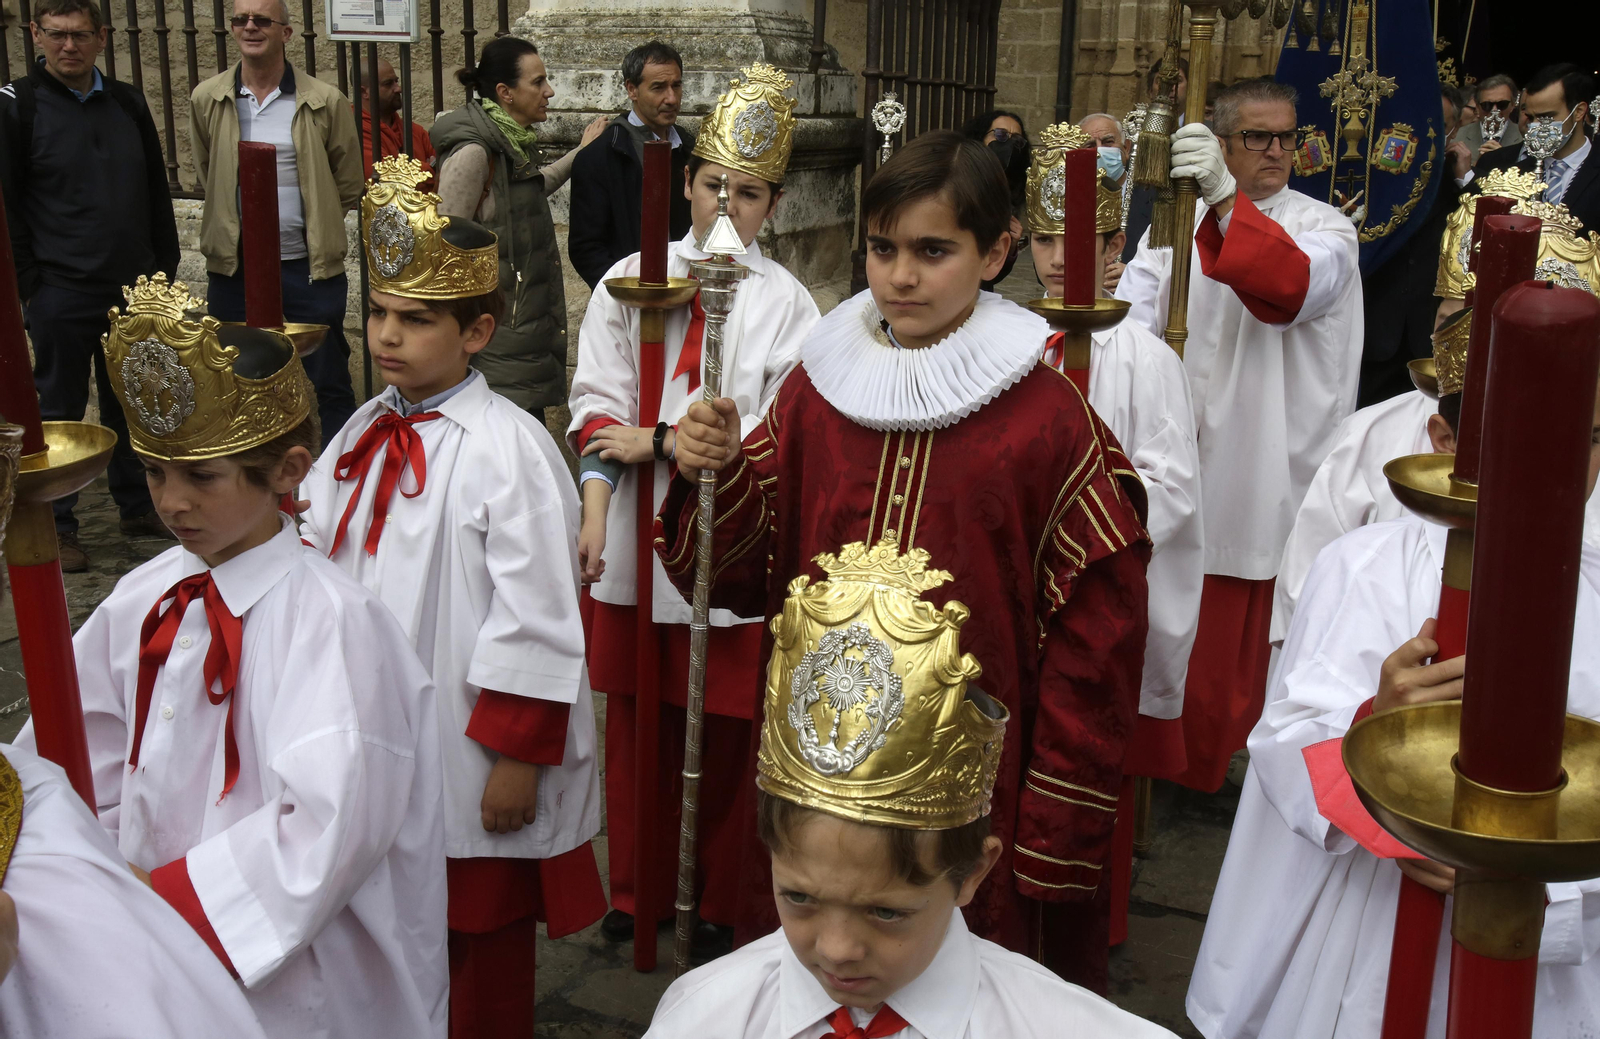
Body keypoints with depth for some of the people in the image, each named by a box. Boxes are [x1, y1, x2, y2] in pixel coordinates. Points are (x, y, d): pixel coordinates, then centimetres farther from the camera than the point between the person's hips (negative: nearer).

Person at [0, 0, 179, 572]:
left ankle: (136, 506, 27)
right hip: (61, 294, -4)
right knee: (60, 410, 4)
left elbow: (156, 192, 14)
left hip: (133, 289, 4)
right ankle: (57, 526, 13)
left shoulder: (127, 103, 9)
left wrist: (164, 264, 8)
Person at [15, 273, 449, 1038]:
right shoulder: (142, 601, -1)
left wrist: (166, 892, -20)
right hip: (160, 960, 6)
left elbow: (329, 828, -26)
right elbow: (80, 768, 7)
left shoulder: (330, 619, -21)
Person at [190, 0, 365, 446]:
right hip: (233, 267, 3)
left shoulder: (325, 103, -3)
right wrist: (235, 223, 14)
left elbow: (349, 185, 4)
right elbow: (208, 175, 17)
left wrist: (310, 226, 5)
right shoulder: (206, 100, 4)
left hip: (307, 264, -2)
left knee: (329, 384, 5)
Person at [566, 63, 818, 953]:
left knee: (728, 730, 7)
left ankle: (722, 902, 26)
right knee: (636, 720, 12)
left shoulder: (787, 303, -2)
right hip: (639, 531, 2)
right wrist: (596, 504, -9)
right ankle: (637, 888, 31)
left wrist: (661, 441, -10)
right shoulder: (631, 280, 5)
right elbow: (600, 403, 2)